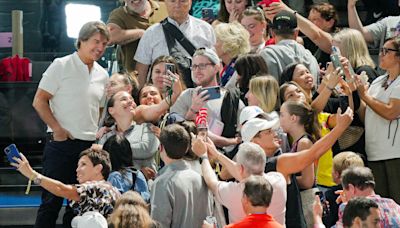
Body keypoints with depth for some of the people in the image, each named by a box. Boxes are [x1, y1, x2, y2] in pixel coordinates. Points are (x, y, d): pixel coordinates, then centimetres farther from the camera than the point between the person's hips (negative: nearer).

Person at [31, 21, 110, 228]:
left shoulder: (102, 75, 14)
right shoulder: (62, 66, -4)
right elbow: (39, 101, -6)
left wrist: (99, 132, 10)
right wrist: (58, 129, -12)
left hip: (89, 146, 6)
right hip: (61, 142, -6)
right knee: (52, 201, -4)